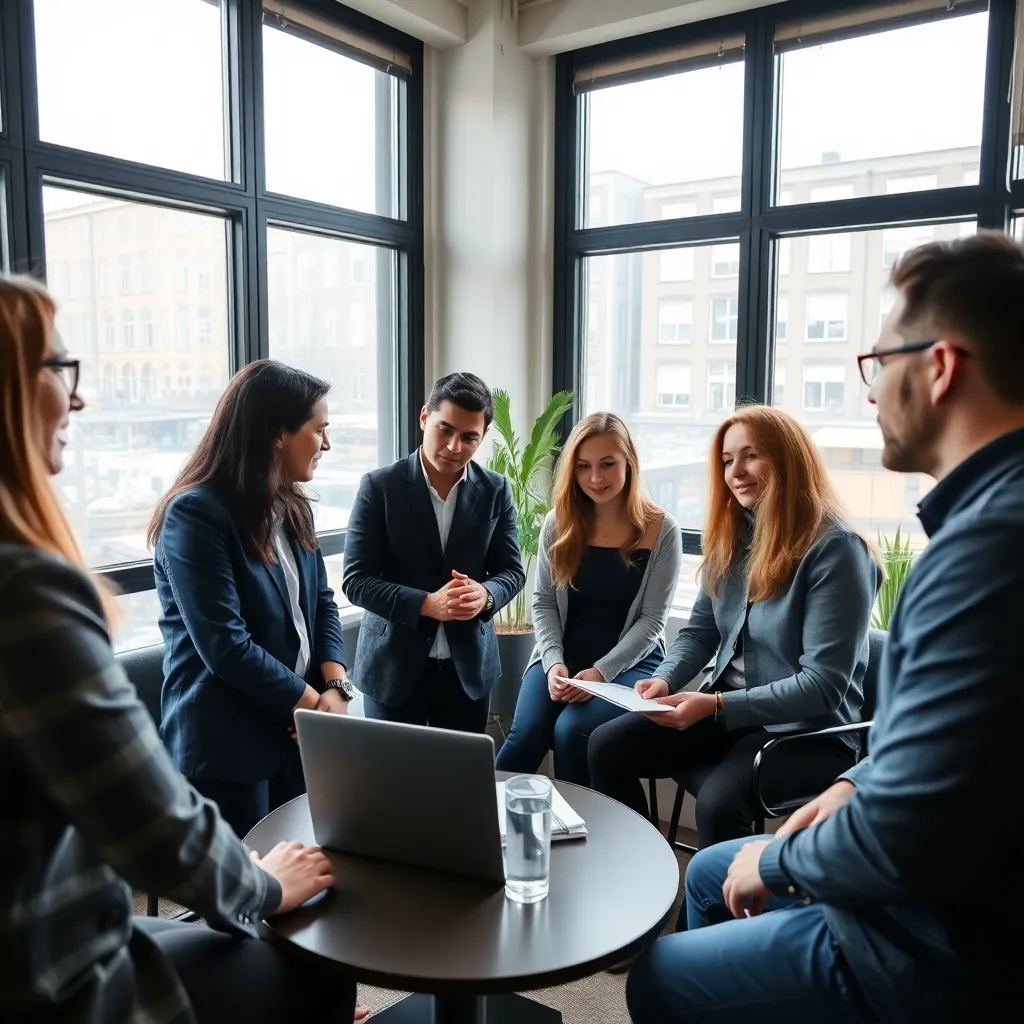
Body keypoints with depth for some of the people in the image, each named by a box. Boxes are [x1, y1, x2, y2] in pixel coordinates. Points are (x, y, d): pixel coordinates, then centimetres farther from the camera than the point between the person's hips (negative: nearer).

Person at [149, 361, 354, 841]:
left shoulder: (292, 505, 6)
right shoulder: (195, 514, -19)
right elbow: (226, 647, -22)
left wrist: (335, 687, -8)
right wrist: (312, 702, -14)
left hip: (295, 729, 7)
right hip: (225, 745, -7)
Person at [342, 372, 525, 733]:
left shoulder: (496, 490, 0)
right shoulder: (379, 486, -8)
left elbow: (512, 571, 4)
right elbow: (356, 581, -11)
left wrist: (485, 594, -19)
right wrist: (427, 604, -25)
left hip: (469, 666, 3)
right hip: (393, 666, -2)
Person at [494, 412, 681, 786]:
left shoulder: (661, 530, -7)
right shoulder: (558, 523, 1)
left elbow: (652, 619, -8)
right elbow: (543, 602, 3)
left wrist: (601, 671, -18)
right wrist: (554, 663, -13)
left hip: (628, 661, -2)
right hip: (562, 656, 2)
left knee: (572, 731, -27)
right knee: (525, 736, -22)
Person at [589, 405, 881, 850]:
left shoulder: (835, 549, -17)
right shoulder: (732, 536, 6)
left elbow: (823, 685, -21)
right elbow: (700, 630, 11)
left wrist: (717, 706, -27)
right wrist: (665, 679, -10)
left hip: (808, 730, -7)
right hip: (729, 711, 7)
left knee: (718, 801, -33)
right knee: (607, 746, -8)